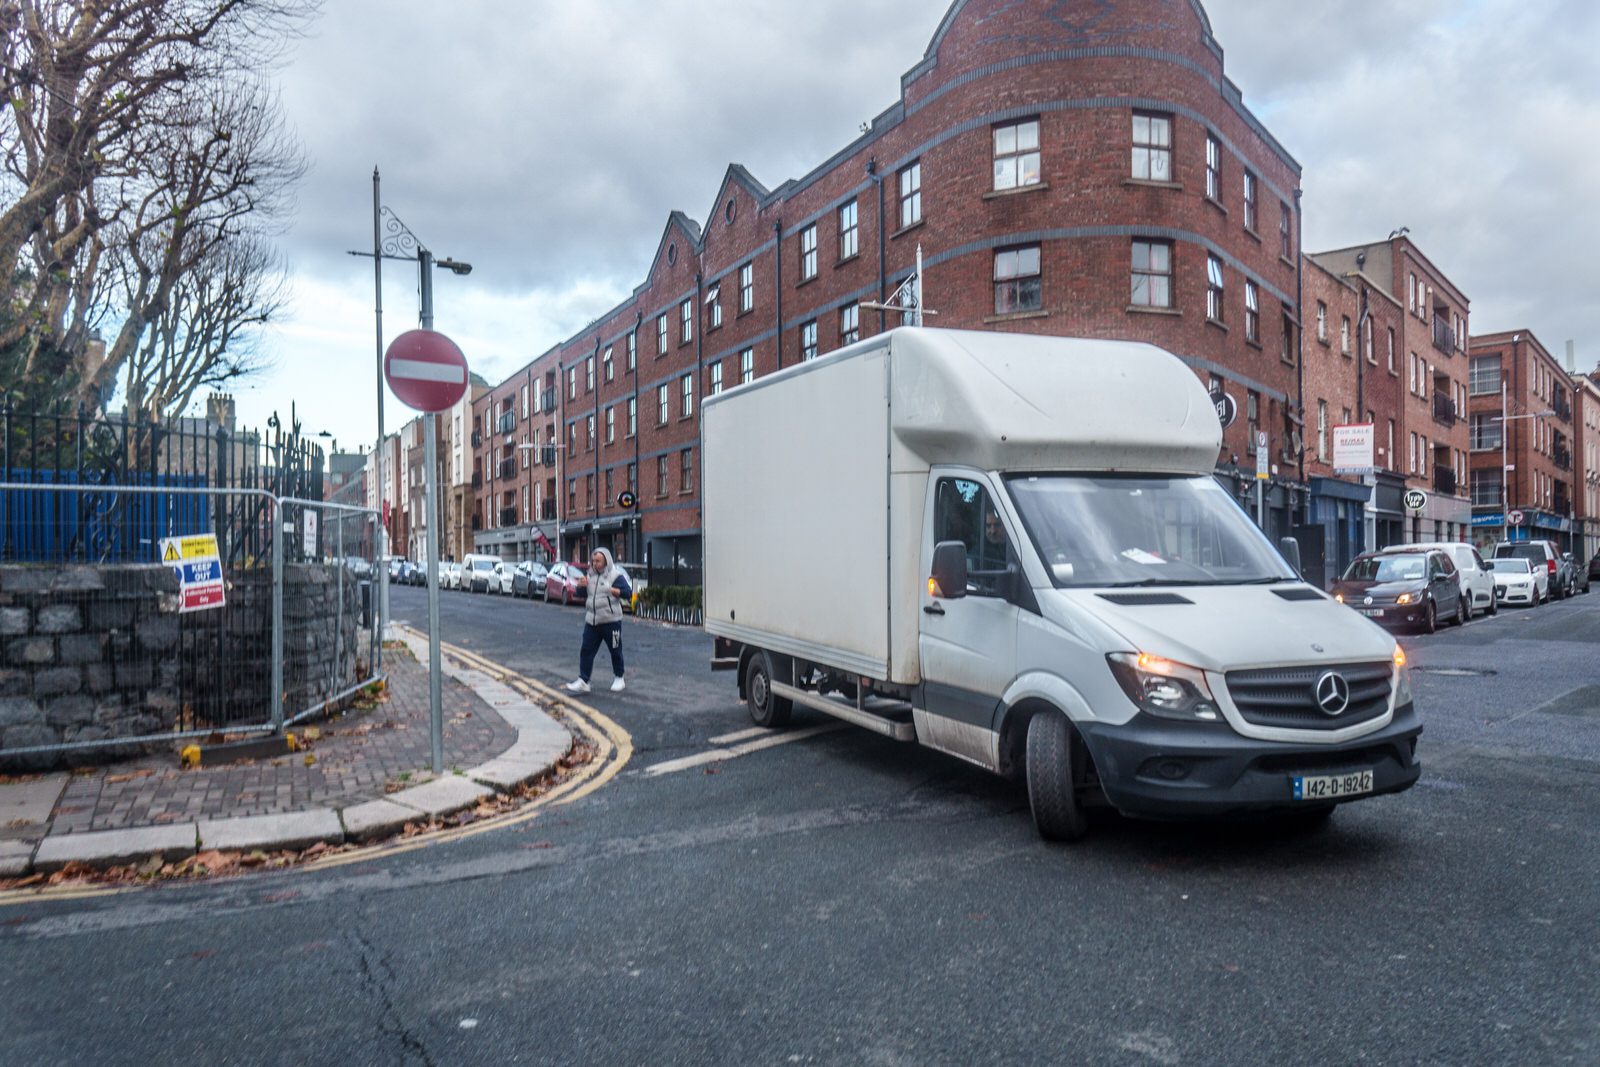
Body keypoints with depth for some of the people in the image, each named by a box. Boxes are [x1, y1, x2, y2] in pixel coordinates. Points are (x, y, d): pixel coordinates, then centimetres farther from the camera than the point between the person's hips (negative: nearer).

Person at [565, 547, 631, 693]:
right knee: (586, 650, -1)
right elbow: (583, 595, 22)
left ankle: (619, 679, 22)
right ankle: (583, 681, 0)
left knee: (615, 651, 7)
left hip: (611, 621, -5)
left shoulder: (615, 575, -6)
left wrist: (613, 591, -32)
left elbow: (628, 592, -16)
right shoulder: (591, 576, 13)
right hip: (592, 621, 5)